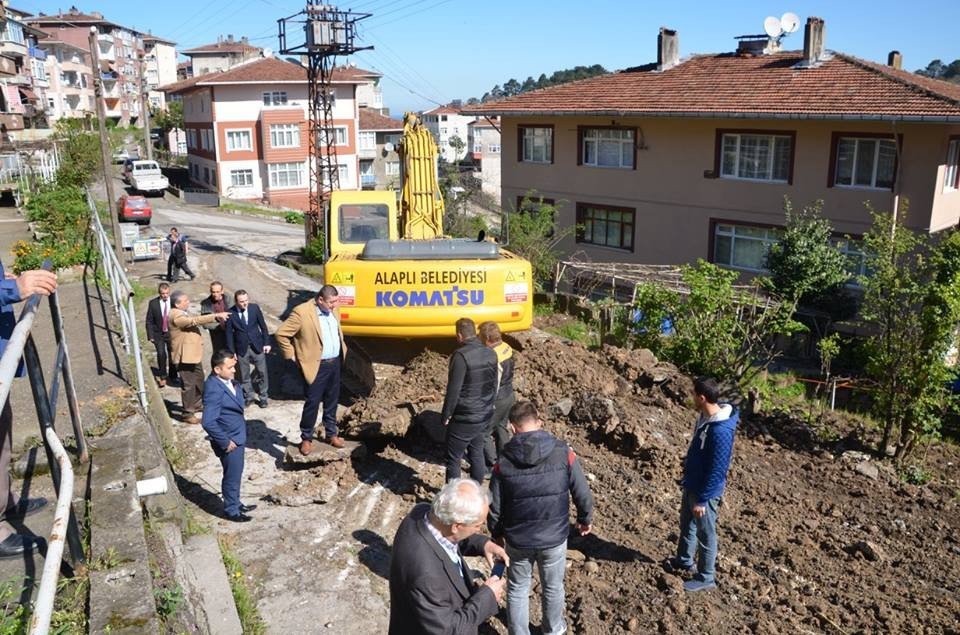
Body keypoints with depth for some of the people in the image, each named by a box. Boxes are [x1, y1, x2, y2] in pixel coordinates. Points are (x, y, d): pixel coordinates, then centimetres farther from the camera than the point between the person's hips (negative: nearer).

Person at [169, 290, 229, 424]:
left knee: (199, 380, 23)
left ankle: (196, 404, 41)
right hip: (185, 356, -11)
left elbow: (194, 321, 21)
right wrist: (216, 316, -35)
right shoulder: (176, 316, -24)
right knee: (188, 385, -2)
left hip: (193, 354, 11)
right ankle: (188, 414, 8)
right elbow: (195, 320, -34)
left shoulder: (182, 314, 10)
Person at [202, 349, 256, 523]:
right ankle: (231, 511, 28)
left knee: (236, 474, 24)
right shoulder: (214, 389, -29)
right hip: (229, 441, -9)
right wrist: (225, 442, -23)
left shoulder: (227, 381, -1)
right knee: (232, 476, 9)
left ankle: (235, 503, 43)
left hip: (237, 436, 9)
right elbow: (208, 422, -31)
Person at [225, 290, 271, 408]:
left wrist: (266, 343, 1)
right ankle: (249, 396, 28)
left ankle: (263, 397, 21)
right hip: (241, 348, -1)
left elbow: (263, 326, 2)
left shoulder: (255, 308, -6)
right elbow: (229, 333, -4)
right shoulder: (231, 313, -11)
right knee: (244, 375, 10)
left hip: (257, 346, 1)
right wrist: (231, 352, -4)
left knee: (262, 373, 6)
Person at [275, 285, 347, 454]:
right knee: (312, 403, 1)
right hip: (317, 366, -6)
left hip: (335, 363, 6)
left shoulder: (333, 310, 3)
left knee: (332, 401, 16)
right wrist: (292, 356, -9)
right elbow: (280, 334, -15)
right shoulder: (302, 312, -19)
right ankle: (306, 438, 17)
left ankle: (332, 434, 30)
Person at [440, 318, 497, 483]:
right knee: (477, 455, 18)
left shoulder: (461, 356, -21)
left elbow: (453, 390, -20)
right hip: (483, 416, 7)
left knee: (453, 459, 6)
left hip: (463, 419, -7)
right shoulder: (490, 354, 2)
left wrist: (445, 415, -9)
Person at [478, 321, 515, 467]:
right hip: (509, 396, 9)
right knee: (501, 427, 25)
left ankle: (492, 466, 13)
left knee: (484, 433, 6)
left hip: (497, 400, -9)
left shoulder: (493, 358, -29)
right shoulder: (506, 348, -3)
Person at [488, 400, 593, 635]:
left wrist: (496, 533, 11)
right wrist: (585, 519, 11)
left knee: (517, 589, 22)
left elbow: (495, 507, -8)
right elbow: (582, 494, -8)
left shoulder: (504, 462, -16)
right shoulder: (563, 453, -16)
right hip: (555, 537, 1)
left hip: (518, 539, -1)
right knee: (553, 587, 25)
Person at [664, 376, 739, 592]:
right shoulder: (706, 416, -3)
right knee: (686, 524, 26)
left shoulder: (721, 431, -33)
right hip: (692, 484, 9)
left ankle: (706, 577, 29)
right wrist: (687, 475, 21)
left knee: (705, 535, 10)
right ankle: (684, 561, 47)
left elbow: (717, 471, -27)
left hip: (705, 491, -9)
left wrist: (702, 500, -21)